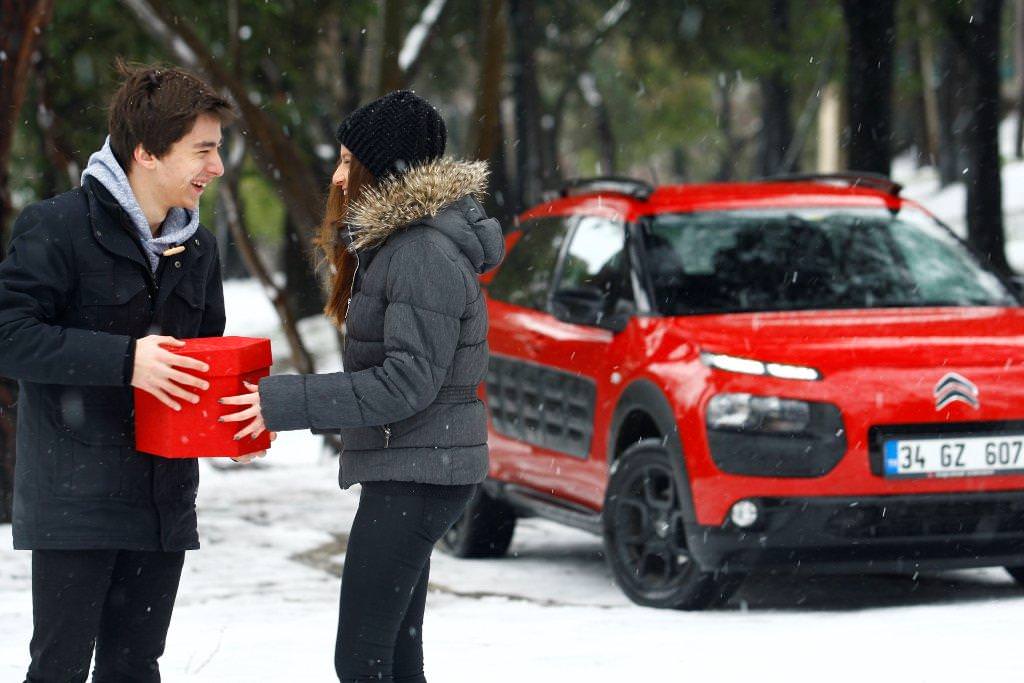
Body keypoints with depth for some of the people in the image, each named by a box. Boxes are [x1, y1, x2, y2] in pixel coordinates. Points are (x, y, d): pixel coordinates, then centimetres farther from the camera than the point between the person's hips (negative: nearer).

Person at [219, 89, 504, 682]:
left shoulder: (426, 255, -18)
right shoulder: (393, 241, 16)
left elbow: (409, 382, -23)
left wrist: (285, 404, -21)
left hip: (418, 475, -11)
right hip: (408, 471, 11)